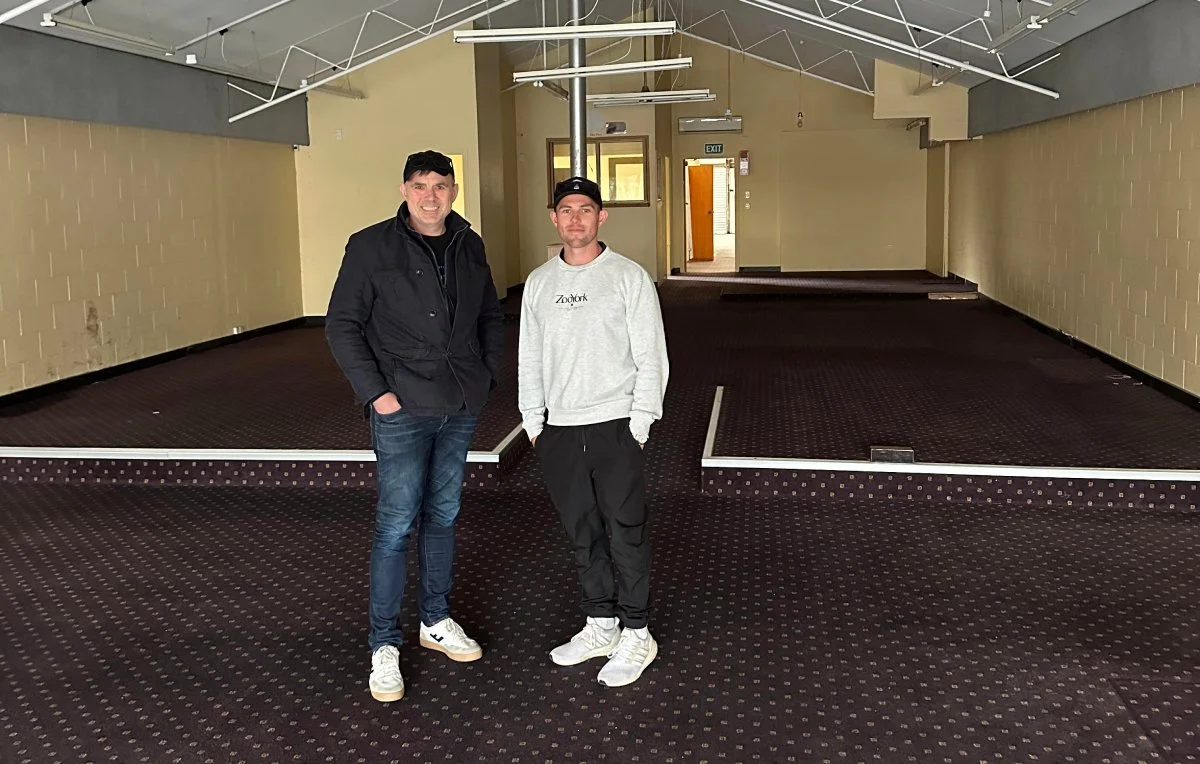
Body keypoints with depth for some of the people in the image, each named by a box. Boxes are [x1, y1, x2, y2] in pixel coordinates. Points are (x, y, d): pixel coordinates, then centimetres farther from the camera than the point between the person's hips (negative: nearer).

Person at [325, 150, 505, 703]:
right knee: (396, 526, -3)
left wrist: (488, 374, 8)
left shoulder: (469, 247, 8)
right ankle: (384, 646, 9)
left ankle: (436, 620, 30)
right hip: (402, 411, -5)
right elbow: (342, 325, -6)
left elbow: (490, 315, 19)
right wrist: (374, 391, -13)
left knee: (443, 517, 15)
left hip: (460, 408, 5)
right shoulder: (371, 247, -7)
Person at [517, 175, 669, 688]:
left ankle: (636, 634, 12)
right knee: (582, 534, 12)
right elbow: (529, 358, 14)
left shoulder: (629, 277, -3)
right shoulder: (539, 282, 10)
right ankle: (601, 625, 25)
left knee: (626, 533, 0)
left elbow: (651, 357, -5)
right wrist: (533, 422, 9)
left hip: (614, 426, -4)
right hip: (558, 429, 5)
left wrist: (640, 422, -10)